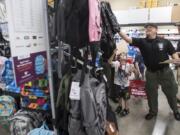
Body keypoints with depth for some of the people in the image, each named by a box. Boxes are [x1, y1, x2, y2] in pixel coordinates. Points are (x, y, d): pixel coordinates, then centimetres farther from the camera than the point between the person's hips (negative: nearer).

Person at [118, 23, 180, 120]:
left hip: (165, 71, 0)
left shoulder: (165, 42, -2)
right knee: (151, 93, 14)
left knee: (171, 92, 14)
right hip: (150, 73, 1)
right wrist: (118, 31, -27)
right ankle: (153, 111, 37)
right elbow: (128, 39, -15)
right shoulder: (142, 41, -3)